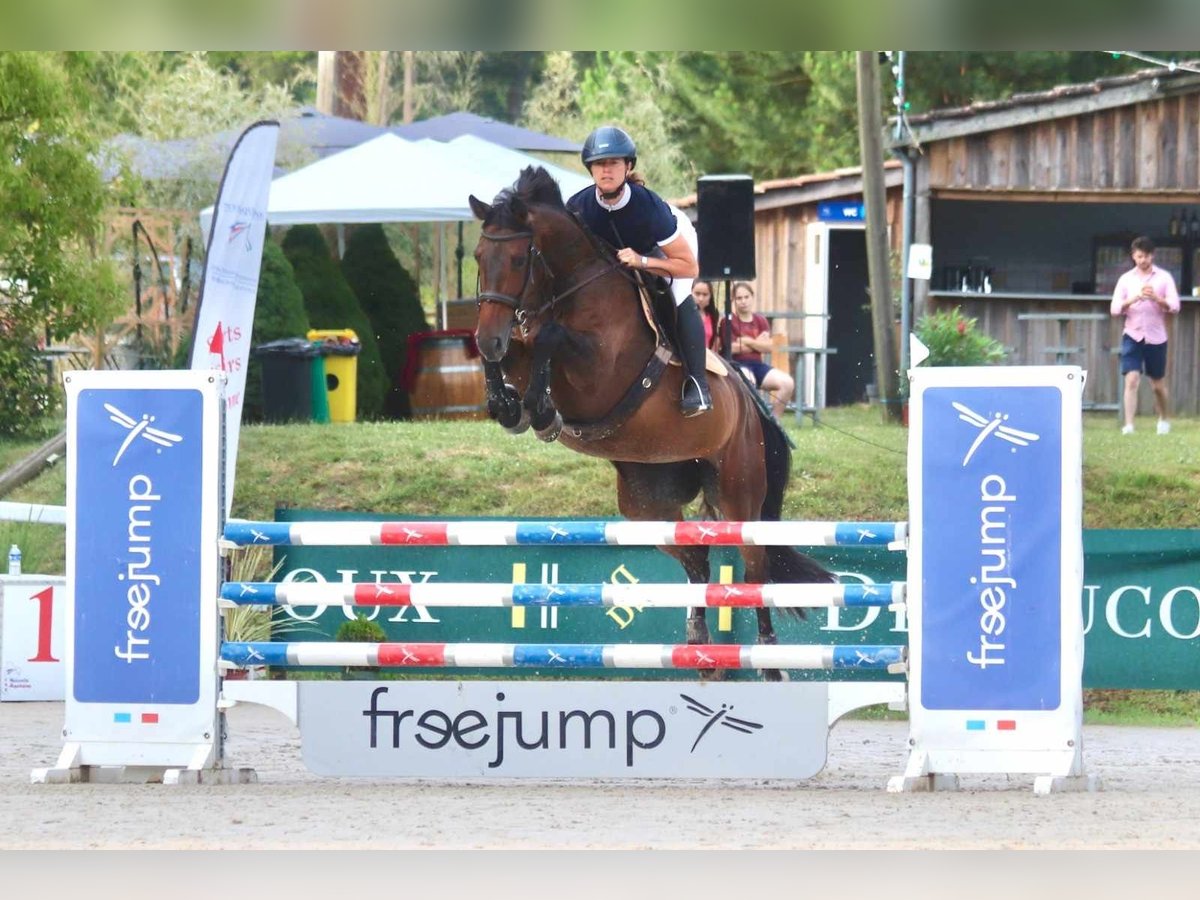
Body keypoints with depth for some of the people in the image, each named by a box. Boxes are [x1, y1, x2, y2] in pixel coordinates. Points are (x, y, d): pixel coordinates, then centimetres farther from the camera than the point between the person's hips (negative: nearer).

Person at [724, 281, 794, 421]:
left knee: (787, 383, -18)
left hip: (757, 364, 5)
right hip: (736, 365, -5)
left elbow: (768, 347, 4)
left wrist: (747, 341, -8)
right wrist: (757, 344, -1)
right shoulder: (729, 321, 1)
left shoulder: (760, 320, 15)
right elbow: (730, 348, -11)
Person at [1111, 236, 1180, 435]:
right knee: (1132, 380, -15)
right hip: (1133, 336, 0)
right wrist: (1133, 300, -20)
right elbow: (1115, 308, -2)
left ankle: (1163, 420, 35)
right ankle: (1128, 425, -19)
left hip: (1156, 337, 0)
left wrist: (1157, 299, -24)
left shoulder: (1164, 277, 2)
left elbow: (1175, 306, -5)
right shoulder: (1126, 279, 4)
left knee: (1158, 385, 12)